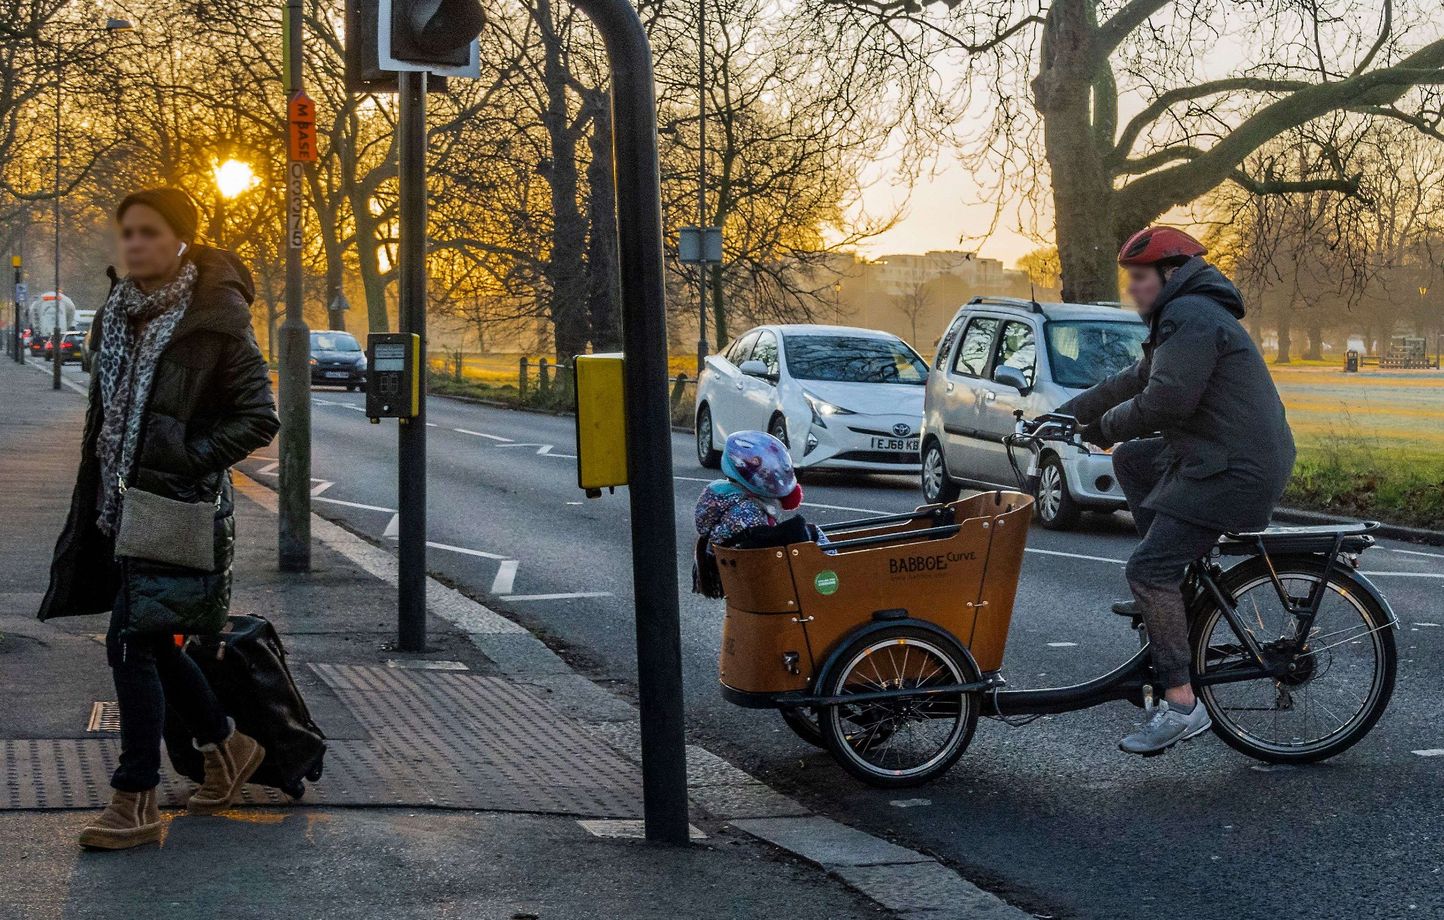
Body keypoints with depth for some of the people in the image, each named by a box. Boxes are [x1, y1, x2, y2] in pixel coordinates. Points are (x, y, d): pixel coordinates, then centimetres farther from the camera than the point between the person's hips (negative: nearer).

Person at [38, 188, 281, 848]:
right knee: (148, 639, 15)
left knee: (131, 644, -9)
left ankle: (135, 803, 0)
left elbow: (260, 418, -11)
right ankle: (226, 746, 34)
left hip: (178, 509, -8)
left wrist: (187, 460, -19)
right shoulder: (119, 311, 9)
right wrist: (92, 500, 17)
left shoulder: (214, 318, -12)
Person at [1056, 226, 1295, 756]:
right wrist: (1065, 414, 22)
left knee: (1148, 570, -15)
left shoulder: (1191, 318, -14)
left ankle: (1182, 706, -15)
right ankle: (1170, 587, 21)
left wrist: (1106, 427, -7)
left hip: (1236, 471, -11)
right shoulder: (1183, 316, 22)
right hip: (1213, 456, 11)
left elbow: (1164, 402, -23)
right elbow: (1134, 382, 27)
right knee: (1131, 459, 25)